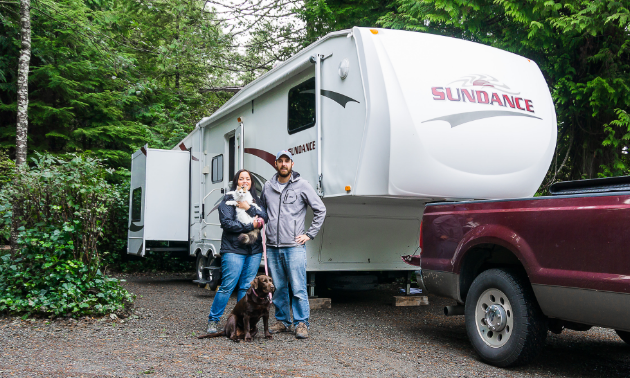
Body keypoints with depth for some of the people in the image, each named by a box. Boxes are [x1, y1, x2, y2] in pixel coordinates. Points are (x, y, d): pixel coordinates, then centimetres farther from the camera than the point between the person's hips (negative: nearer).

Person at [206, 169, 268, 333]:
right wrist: (251, 226, -12)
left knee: (246, 287, 5)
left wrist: (249, 208, -14)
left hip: (254, 250, 5)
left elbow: (264, 217, 0)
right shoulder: (228, 200, 2)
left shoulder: (256, 200, 16)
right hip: (233, 249, -4)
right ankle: (213, 320, 7)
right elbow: (227, 223, -10)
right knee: (227, 286, -7)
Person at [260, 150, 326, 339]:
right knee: (278, 288, 11)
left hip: (294, 246, -4)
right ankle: (283, 321, 23)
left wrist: (309, 234, -1)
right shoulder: (267, 187, 10)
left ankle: (301, 323, 6)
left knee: (298, 287, -4)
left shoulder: (302, 185, -1)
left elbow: (320, 210, 2)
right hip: (272, 247, 4)